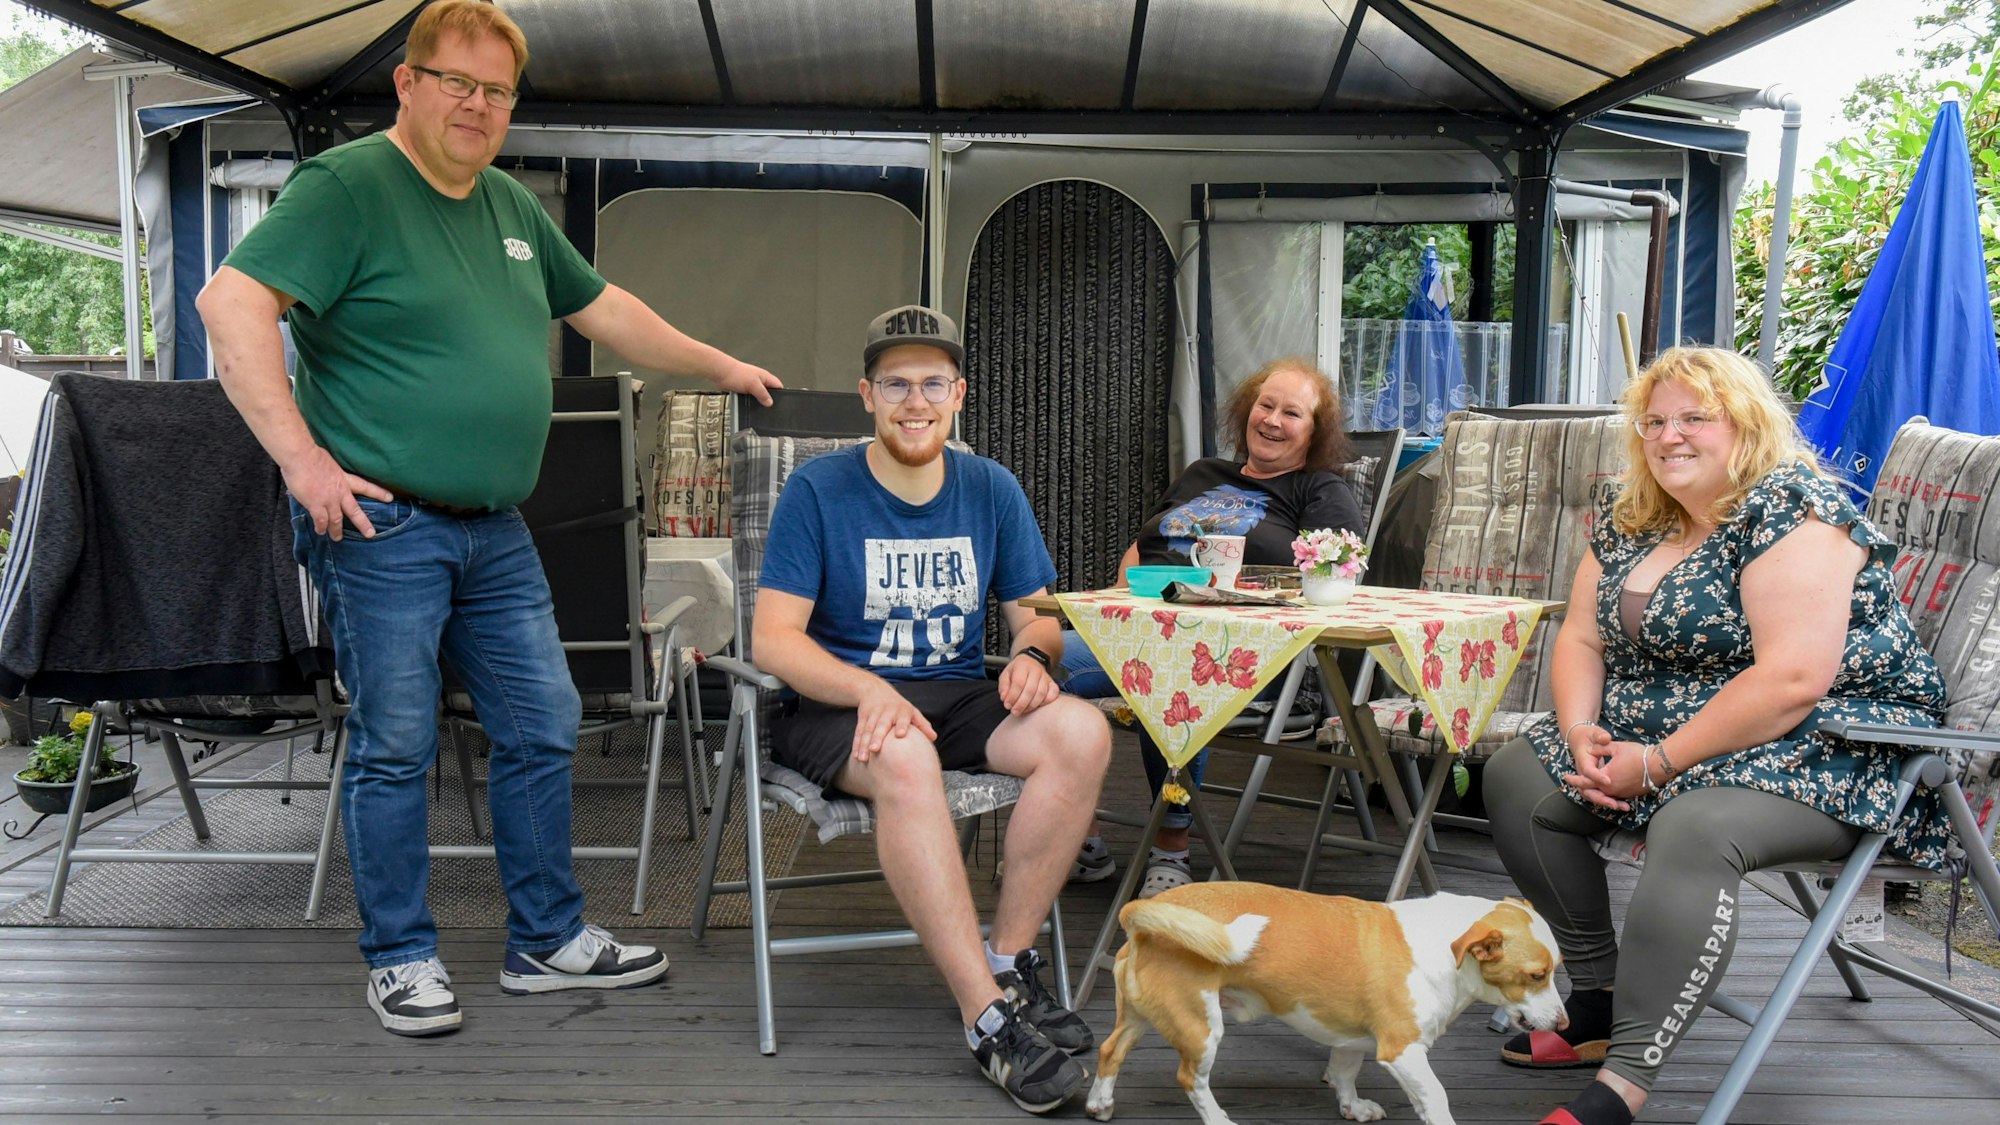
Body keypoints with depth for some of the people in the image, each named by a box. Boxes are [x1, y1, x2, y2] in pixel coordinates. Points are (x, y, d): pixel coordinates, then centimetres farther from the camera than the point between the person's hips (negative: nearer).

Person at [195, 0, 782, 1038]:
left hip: (496, 534, 8)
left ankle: (549, 940, 24)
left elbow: (601, 307, 27)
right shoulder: (347, 185, -8)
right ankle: (401, 961, 17)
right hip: (381, 526, -7)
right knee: (395, 748, 1)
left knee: (542, 730, 10)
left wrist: (720, 367, 29)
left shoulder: (512, 207, 16)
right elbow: (232, 302, -17)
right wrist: (301, 456, -21)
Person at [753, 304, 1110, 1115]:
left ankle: (1008, 963, -15)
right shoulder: (817, 490, -4)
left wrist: (1032, 654, -15)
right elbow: (772, 638, -11)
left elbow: (1037, 615, 11)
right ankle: (989, 1019, -35)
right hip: (837, 705, -4)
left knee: (1081, 732, -24)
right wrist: (870, 690, -29)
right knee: (905, 758, -38)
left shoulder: (991, 490, 8)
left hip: (959, 696, 4)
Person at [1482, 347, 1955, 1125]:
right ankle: (1599, 998, 8)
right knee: (1517, 779, 3)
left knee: (1693, 831, -36)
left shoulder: (1791, 509, -18)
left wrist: (1659, 762, -24)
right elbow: (1583, 637, 10)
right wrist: (1580, 733, -10)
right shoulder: (1627, 517, 8)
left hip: (1830, 746, -9)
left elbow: (1794, 679, -27)